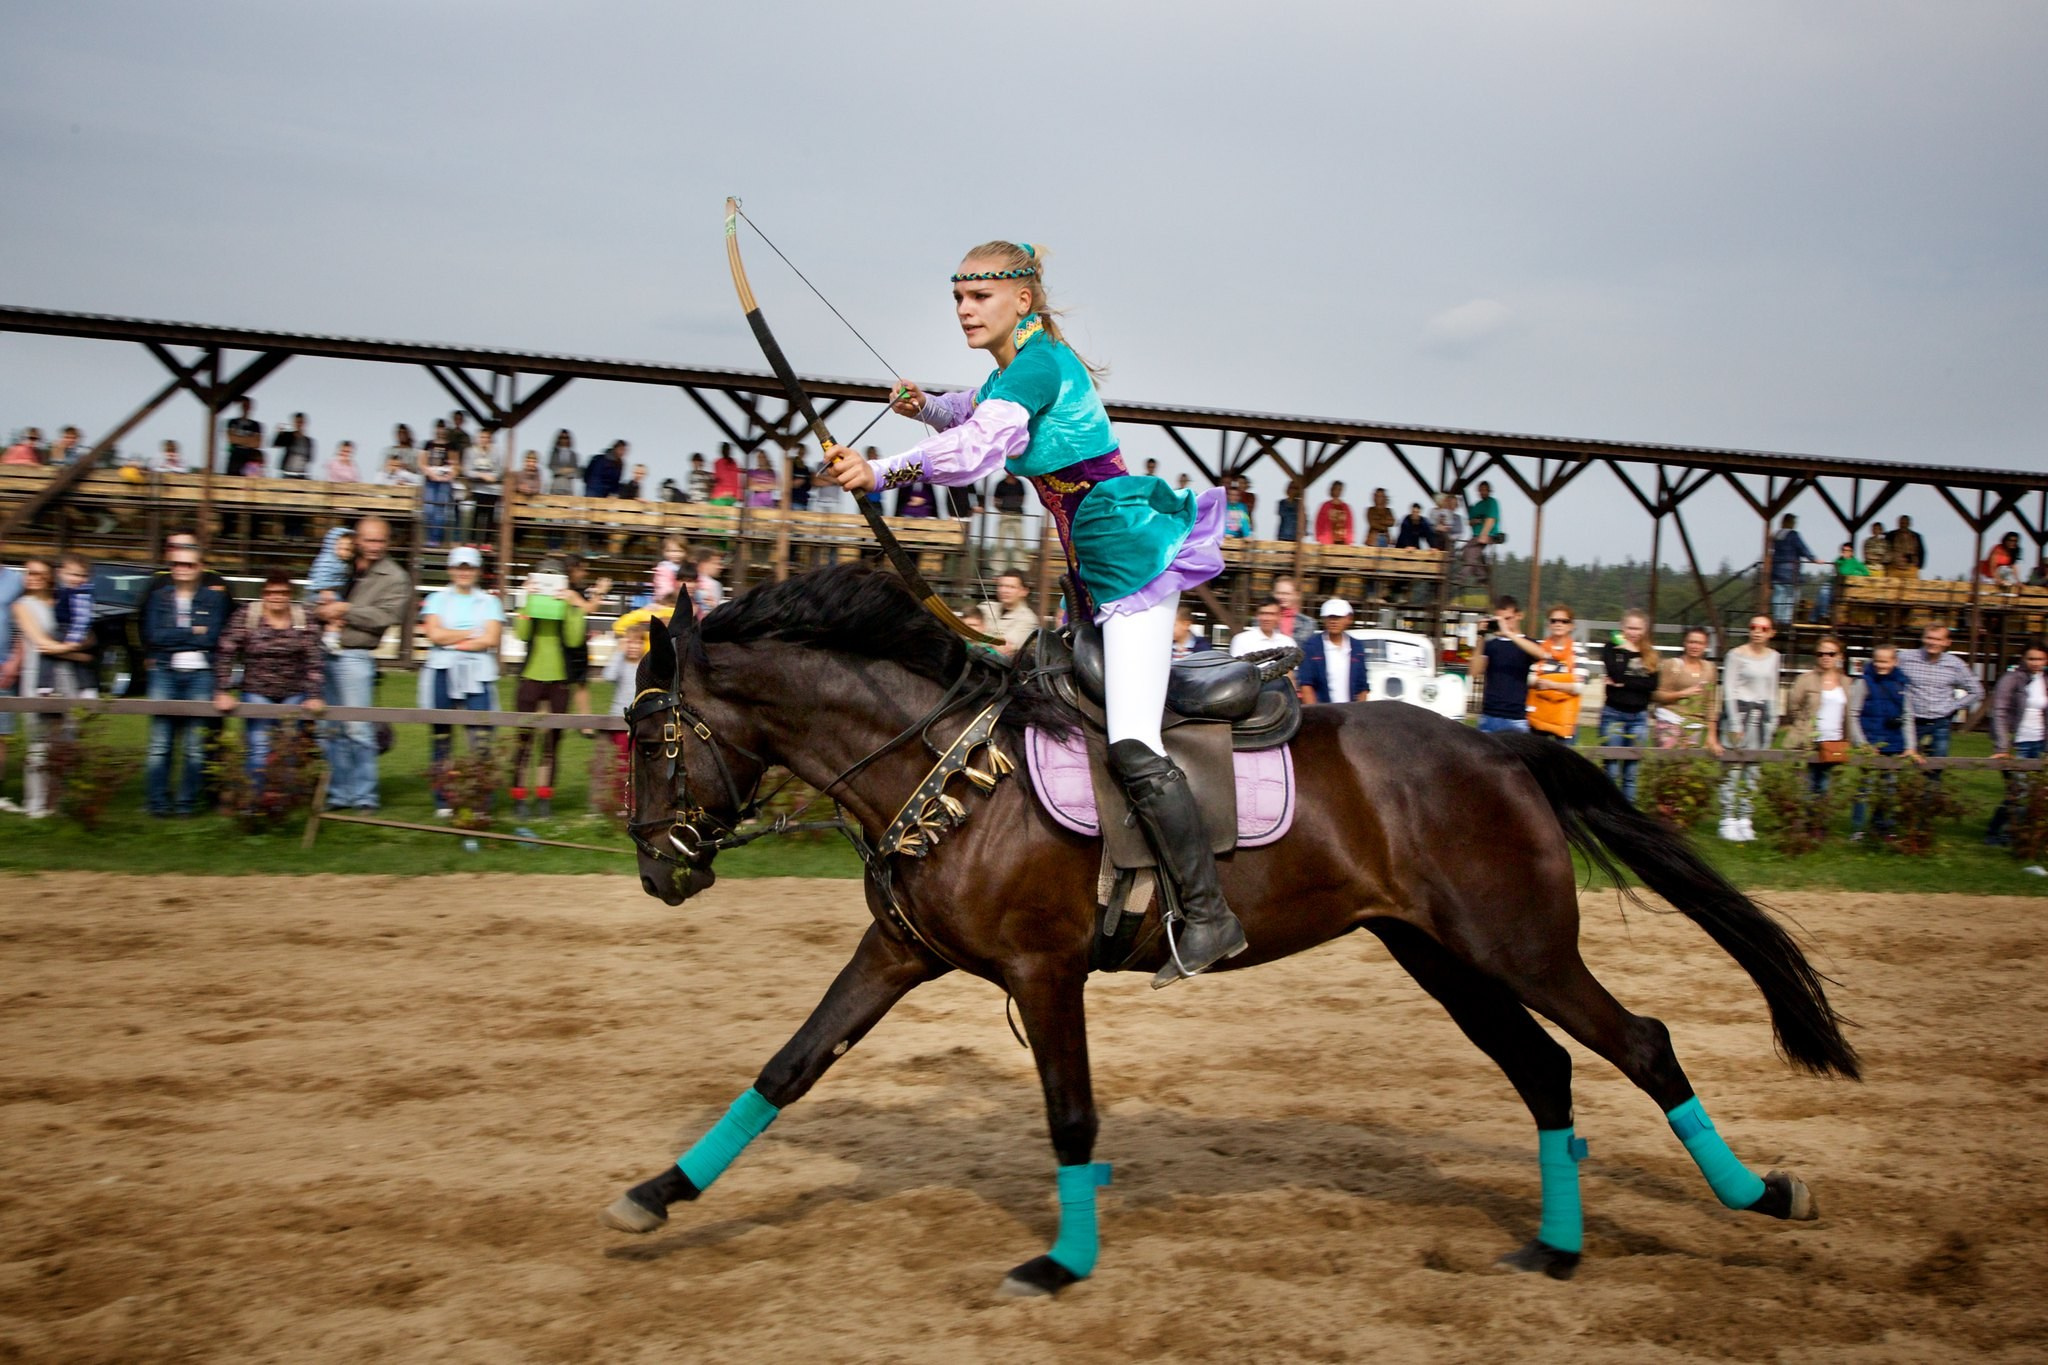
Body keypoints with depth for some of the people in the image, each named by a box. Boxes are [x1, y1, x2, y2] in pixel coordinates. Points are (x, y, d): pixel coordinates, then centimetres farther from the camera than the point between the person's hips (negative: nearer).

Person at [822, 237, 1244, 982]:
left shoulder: (1038, 364, -15)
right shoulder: (1014, 367, 15)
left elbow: (976, 449, -29)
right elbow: (976, 413, 36)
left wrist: (881, 472, -27)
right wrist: (925, 404, 16)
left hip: (1129, 553, -11)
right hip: (1095, 560, 11)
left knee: (1132, 743, -18)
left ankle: (1209, 914, -14)